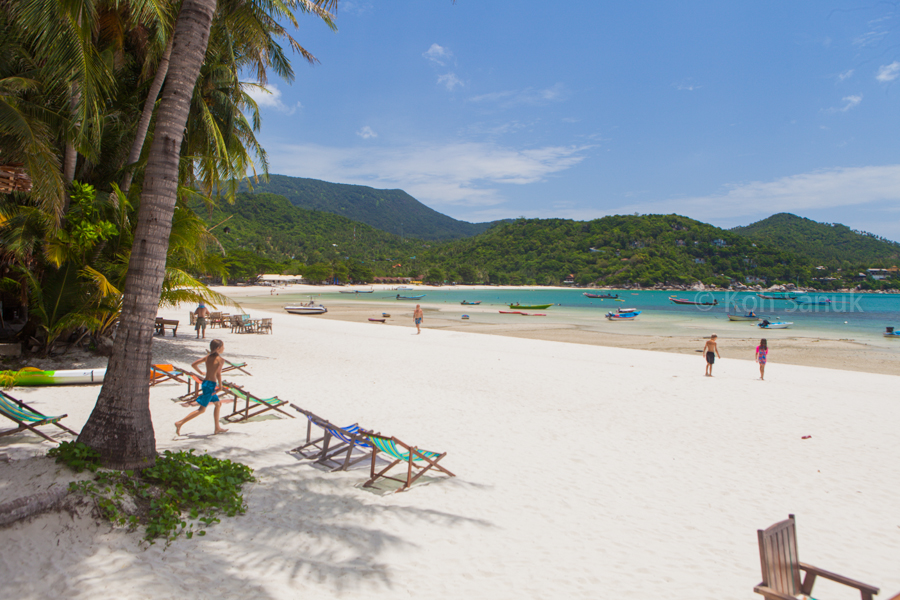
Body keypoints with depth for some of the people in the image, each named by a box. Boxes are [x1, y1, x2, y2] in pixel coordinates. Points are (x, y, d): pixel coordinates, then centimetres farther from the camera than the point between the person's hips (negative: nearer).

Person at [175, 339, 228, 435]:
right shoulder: (220, 359, -12)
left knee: (218, 404, 20)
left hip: (205, 382, 9)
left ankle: (217, 428, 24)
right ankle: (180, 423, -6)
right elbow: (218, 373, -21)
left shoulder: (207, 357, 9)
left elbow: (193, 364, 8)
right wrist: (220, 387, -14)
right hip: (211, 384, -9)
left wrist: (201, 373, 22)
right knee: (202, 409, -3)